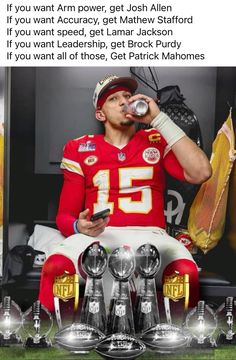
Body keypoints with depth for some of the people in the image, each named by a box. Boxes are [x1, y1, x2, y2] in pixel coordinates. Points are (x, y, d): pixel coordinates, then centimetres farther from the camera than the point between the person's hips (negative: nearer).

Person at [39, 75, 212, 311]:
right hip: (97, 235, 1)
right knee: (55, 268, -33)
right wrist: (80, 227, -13)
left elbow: (200, 173, -5)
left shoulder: (157, 140, 14)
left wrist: (159, 119, -3)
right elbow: (64, 215, 13)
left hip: (149, 236, 0)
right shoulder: (80, 149, 14)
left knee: (186, 272, -34)